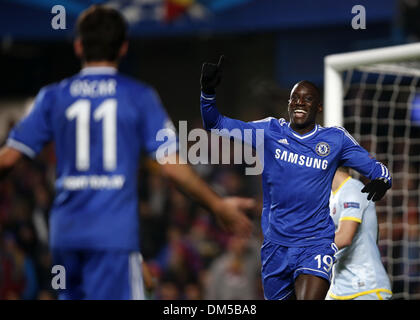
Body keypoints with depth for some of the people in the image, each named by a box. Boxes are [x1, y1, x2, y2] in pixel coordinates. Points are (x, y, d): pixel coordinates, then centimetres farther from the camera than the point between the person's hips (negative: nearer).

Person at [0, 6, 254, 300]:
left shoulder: (53, 97, 7)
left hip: (64, 232, 4)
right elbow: (172, 166, -5)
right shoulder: (139, 96, 0)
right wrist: (219, 207, 5)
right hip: (115, 233, -3)